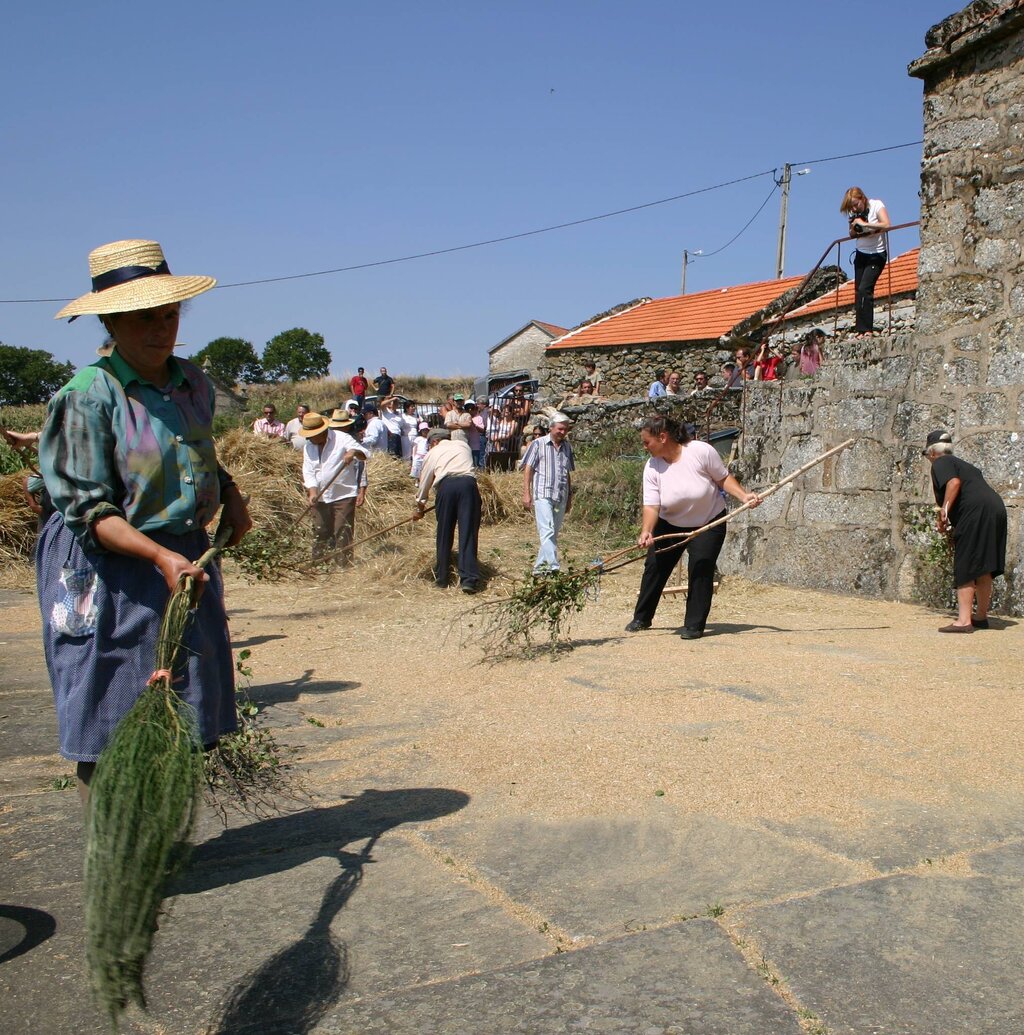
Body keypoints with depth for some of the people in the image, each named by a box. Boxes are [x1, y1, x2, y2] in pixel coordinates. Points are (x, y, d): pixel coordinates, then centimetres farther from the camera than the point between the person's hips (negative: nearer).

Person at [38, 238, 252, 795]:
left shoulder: (194, 383, 8)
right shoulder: (86, 397, -12)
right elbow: (88, 509, -15)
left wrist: (230, 493, 10)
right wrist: (161, 556, -27)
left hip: (188, 562, 6)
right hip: (110, 577, -6)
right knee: (106, 734, 0)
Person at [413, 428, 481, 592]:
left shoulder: (433, 453, 23)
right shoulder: (463, 445, 29)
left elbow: (425, 481, 30)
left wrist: (420, 506, 43)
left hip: (446, 486, -1)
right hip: (468, 483, 1)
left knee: (444, 535, 11)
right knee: (468, 534, -2)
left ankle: (441, 579, 19)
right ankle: (469, 580, -12)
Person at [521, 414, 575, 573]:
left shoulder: (567, 447, 15)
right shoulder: (538, 444, 1)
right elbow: (528, 469, 0)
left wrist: (570, 497, 19)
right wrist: (526, 493, -7)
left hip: (561, 497, 5)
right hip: (543, 495, -5)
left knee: (553, 534, 7)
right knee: (547, 532, -15)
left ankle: (539, 566, 16)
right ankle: (553, 567, -21)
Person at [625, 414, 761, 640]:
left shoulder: (701, 451, -23)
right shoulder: (652, 467, -14)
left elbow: (723, 478, -11)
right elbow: (651, 505, -20)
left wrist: (744, 496, -24)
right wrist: (646, 531, -36)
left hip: (709, 523, -3)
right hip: (670, 525, 3)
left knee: (701, 569, -13)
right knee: (654, 567, 3)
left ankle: (694, 625, -2)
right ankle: (642, 618, 21)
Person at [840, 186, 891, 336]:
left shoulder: (876, 205, -14)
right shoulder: (853, 213, 2)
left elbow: (886, 225, -27)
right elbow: (852, 234, 8)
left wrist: (864, 224, -28)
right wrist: (854, 227, -14)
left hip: (876, 255, -6)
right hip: (861, 254, 7)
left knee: (864, 290, -19)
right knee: (858, 291, 2)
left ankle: (866, 329, -19)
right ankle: (860, 329, 4)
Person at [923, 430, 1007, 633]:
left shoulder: (941, 463, 4)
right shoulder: (962, 464, 31)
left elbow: (954, 482, -16)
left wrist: (945, 509, -18)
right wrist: (950, 524, 35)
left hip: (976, 513, -9)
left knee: (965, 570, -7)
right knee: (983, 570, 18)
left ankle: (964, 620, -11)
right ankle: (981, 616, 28)